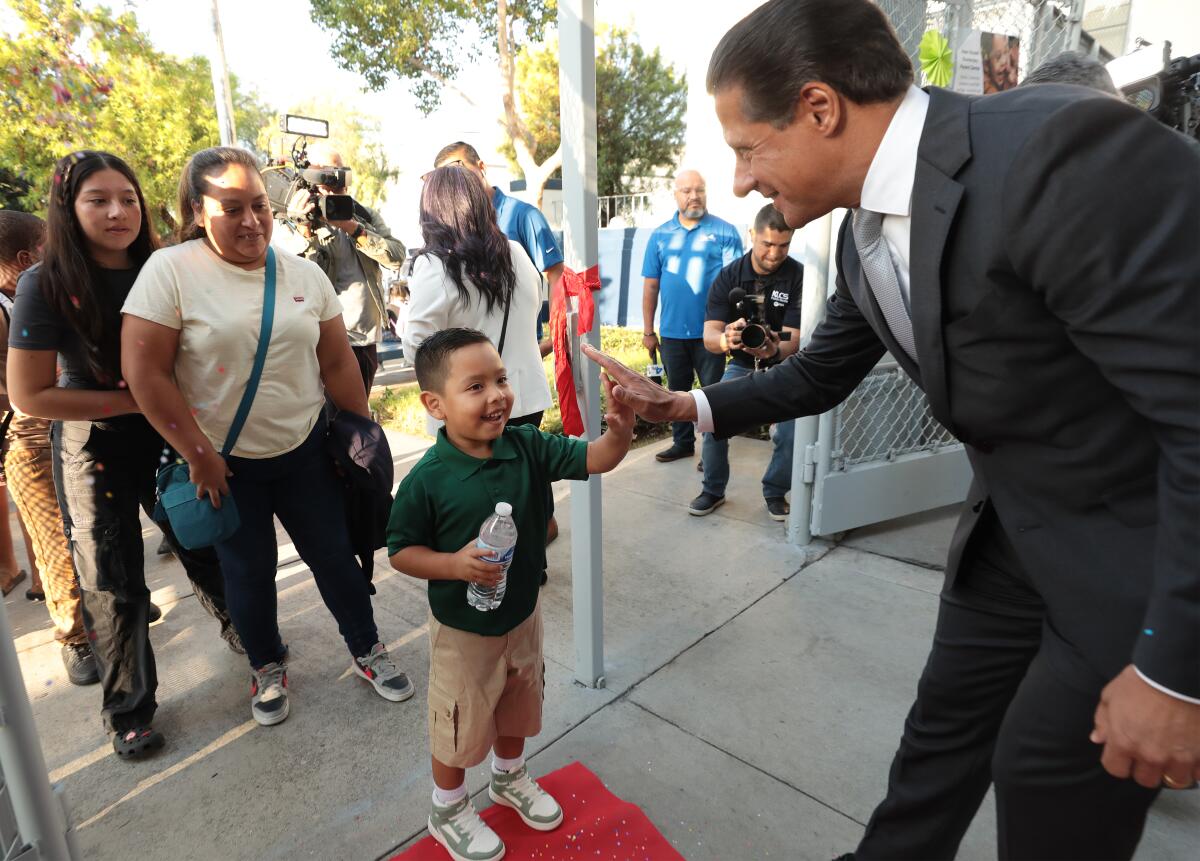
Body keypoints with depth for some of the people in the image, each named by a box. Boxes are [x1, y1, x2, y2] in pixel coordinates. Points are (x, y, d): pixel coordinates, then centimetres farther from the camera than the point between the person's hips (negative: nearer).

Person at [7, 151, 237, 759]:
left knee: (206, 546, 14)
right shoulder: (45, 285, -13)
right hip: (95, 448, -3)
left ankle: (241, 630, 43)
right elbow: (30, 395, -13)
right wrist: (135, 400, -17)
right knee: (113, 583, 8)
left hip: (168, 437, 3)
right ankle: (127, 708, 29)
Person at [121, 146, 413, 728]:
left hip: (304, 450, 2)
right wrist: (198, 455, -11)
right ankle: (267, 668, 38)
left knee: (334, 555, 11)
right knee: (249, 570, 13)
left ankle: (366, 650, 32)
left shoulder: (305, 274, 1)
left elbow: (338, 361, 5)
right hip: (222, 462, -2)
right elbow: (145, 373, -13)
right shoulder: (171, 271, -11)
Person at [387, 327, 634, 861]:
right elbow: (400, 552, -14)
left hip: (523, 614, 5)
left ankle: (509, 778, 58)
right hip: (463, 631, -4)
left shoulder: (528, 447, -14)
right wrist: (455, 564, -30)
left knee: (517, 710, 28)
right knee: (459, 728, 18)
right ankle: (448, 811, 47)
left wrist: (619, 431, -39)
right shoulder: (427, 479, -24)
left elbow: (593, 459, -19)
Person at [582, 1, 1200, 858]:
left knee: (1050, 773, 9)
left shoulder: (1072, 153, -29)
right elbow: (819, 375, 12)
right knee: (944, 721, 19)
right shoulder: (866, 231, -2)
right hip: (1016, 523, 7)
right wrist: (690, 406, 0)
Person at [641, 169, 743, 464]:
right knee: (677, 391, 16)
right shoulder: (660, 235, 6)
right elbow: (651, 286, 7)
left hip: (710, 331, -3)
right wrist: (648, 331, 6)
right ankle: (682, 442, 32)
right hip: (672, 332, 3)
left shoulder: (725, 232, -3)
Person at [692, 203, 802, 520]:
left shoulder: (798, 277, -16)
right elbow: (709, 337, -20)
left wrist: (774, 350, -46)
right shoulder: (728, 276, -11)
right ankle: (713, 490, 3)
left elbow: (793, 340, -22)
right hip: (741, 365, 1)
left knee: (790, 432, -22)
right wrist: (726, 339, -45)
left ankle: (776, 493, 6)